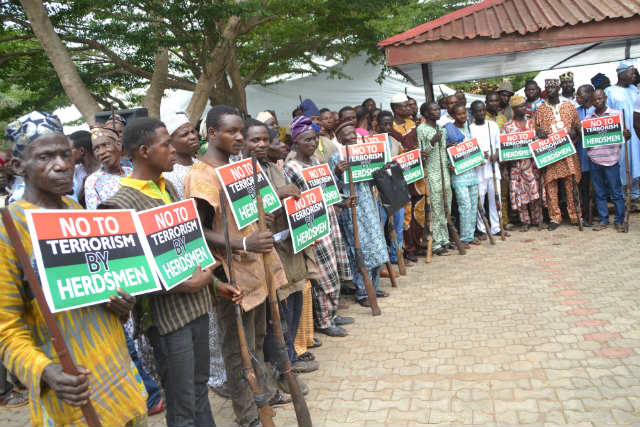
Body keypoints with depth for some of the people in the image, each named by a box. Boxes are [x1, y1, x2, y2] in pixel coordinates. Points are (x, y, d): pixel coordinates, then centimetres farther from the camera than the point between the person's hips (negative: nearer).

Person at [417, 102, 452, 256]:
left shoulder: (441, 128, 15)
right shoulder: (421, 129, -7)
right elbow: (421, 154, -11)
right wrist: (432, 142, -22)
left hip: (445, 172, 7)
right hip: (431, 174, -7)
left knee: (446, 208, 10)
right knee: (435, 210, -5)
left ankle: (444, 239, 20)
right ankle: (436, 244, 2)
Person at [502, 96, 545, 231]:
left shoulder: (531, 122, 9)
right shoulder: (507, 126, 0)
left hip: (532, 162, 2)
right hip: (516, 163, -2)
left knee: (535, 190, 2)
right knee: (520, 192, 2)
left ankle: (538, 219, 15)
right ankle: (525, 221, 13)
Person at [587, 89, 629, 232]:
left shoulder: (616, 114, 3)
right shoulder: (588, 118, 10)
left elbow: (623, 135, 4)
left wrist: (627, 135, -18)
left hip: (611, 159, -3)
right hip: (595, 160, 3)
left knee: (616, 193, 1)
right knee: (599, 193, 8)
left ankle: (619, 221, 11)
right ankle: (603, 220, 17)